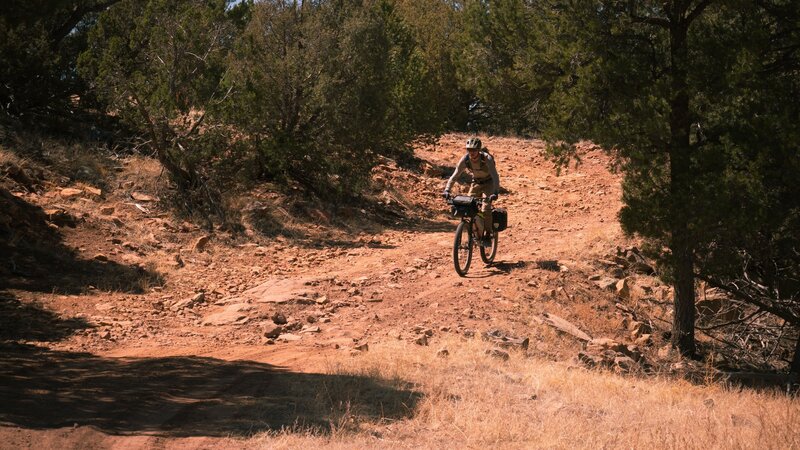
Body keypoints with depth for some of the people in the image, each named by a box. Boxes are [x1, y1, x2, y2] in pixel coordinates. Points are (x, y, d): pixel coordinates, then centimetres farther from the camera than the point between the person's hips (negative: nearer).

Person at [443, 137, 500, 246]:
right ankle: (478, 232, 7)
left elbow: (495, 176, -39)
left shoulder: (487, 159, -31)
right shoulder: (465, 159, -19)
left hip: (488, 183, -4)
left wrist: (495, 192, -54)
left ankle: (487, 236, -10)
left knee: (486, 208, -22)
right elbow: (455, 175, -19)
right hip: (476, 183, 4)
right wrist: (447, 190, -33)